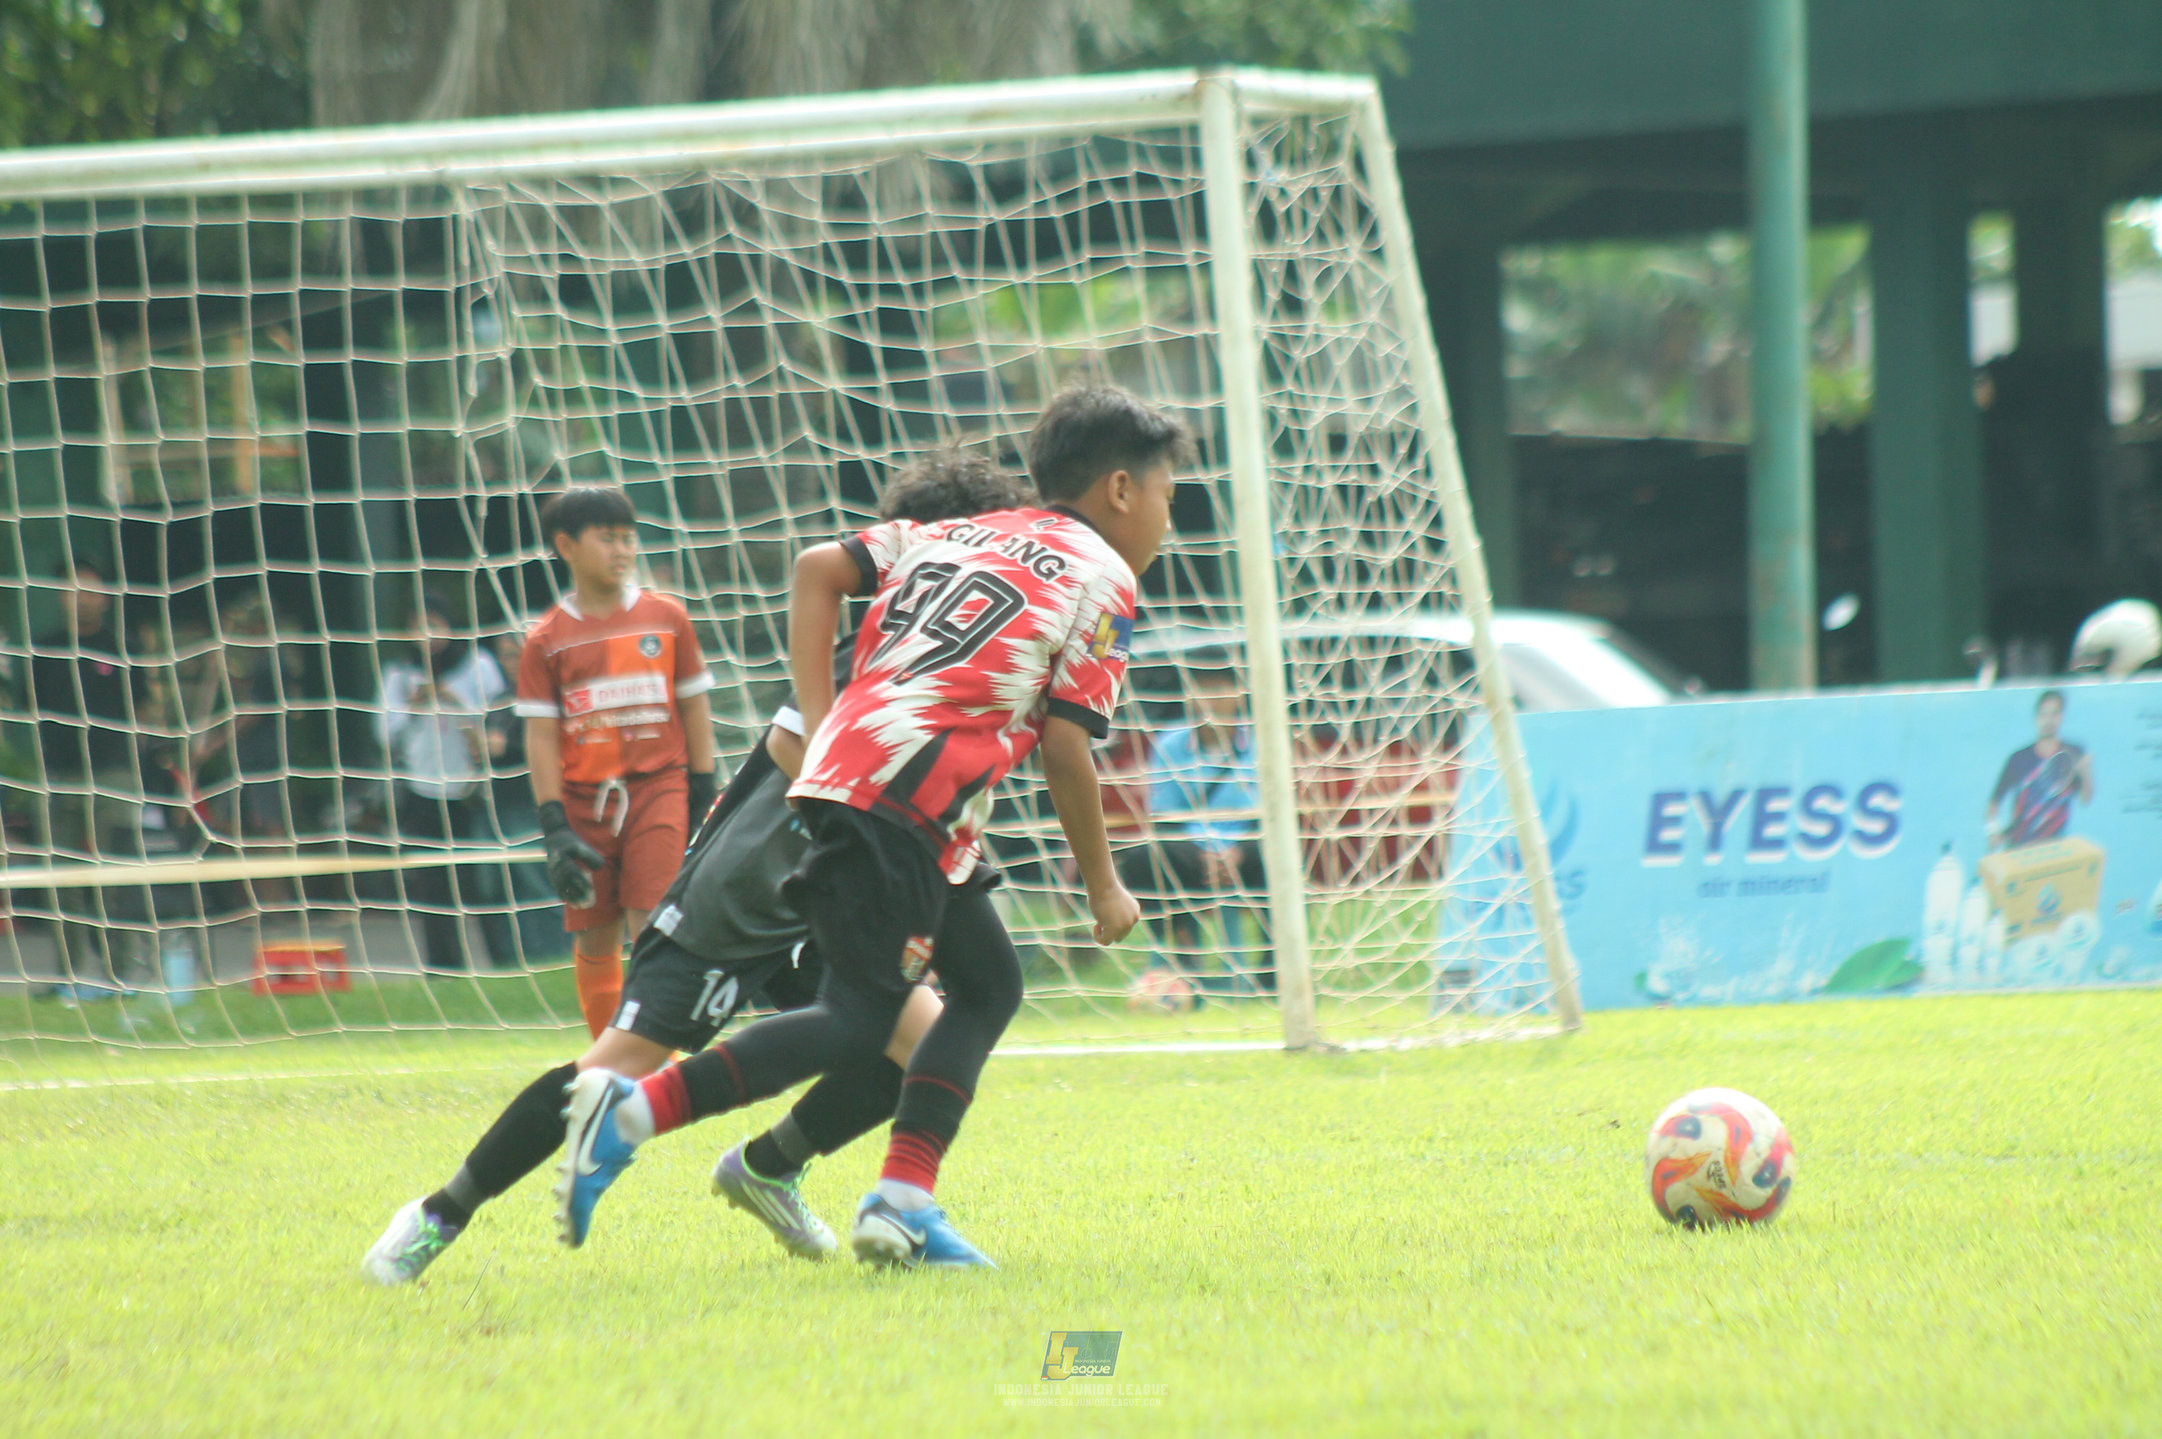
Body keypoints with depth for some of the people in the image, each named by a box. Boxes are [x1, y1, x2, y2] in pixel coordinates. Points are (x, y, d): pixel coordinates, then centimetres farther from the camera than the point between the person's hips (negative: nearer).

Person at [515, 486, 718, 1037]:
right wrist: (554, 828, -6)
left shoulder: (665, 618, 4)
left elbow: (695, 707, 10)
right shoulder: (548, 639, 2)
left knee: (653, 928, -12)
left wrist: (703, 799, 5)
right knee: (594, 940, 4)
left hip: (659, 788, -1)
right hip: (585, 799, 1)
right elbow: (541, 735, 0)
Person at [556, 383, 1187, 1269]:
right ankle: (638, 1111, -23)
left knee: (989, 982, 18)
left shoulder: (956, 536, 25)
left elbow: (819, 567, 15)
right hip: (904, 794, -9)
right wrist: (1102, 885, 8)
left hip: (844, 759, 9)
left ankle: (904, 1200, 8)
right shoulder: (1102, 581, 4)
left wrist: (818, 723, 11)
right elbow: (1065, 745, -4)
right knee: (857, 1018, -11)